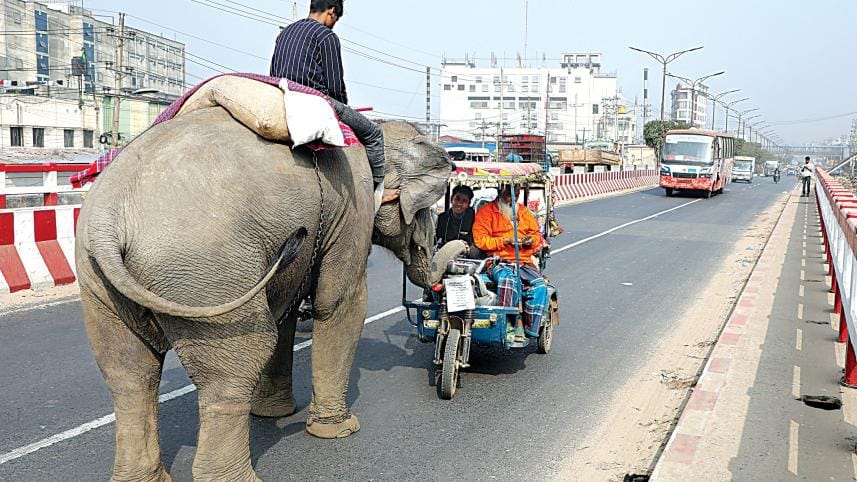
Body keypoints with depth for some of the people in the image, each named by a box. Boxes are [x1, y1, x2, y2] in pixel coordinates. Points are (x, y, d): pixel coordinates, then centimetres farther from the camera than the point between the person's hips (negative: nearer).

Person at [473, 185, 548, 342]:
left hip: (524, 262, 4)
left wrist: (531, 241, 2)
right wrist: (505, 242, -12)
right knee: (508, 280, -38)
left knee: (539, 285, -24)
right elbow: (480, 239, -4)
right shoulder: (486, 211, 6)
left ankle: (530, 329, -20)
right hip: (499, 261, -4)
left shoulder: (523, 211, 23)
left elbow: (536, 234, 27)